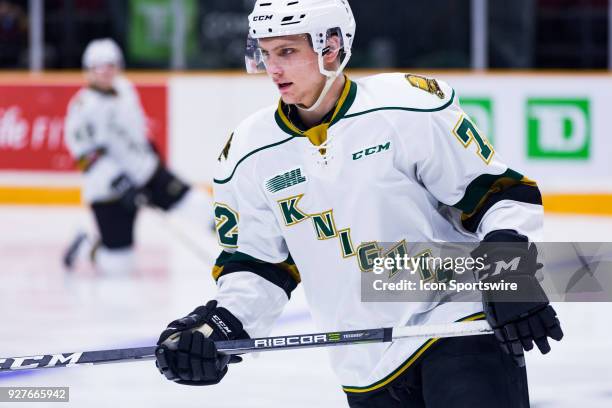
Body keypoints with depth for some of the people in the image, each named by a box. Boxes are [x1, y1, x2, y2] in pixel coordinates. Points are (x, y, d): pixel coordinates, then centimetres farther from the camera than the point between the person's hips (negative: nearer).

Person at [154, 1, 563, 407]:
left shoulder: (410, 107, -10)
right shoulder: (251, 155, 2)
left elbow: (500, 192, -6)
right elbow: (255, 264, 12)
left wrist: (513, 274, -19)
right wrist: (219, 324, -5)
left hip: (460, 324, -4)